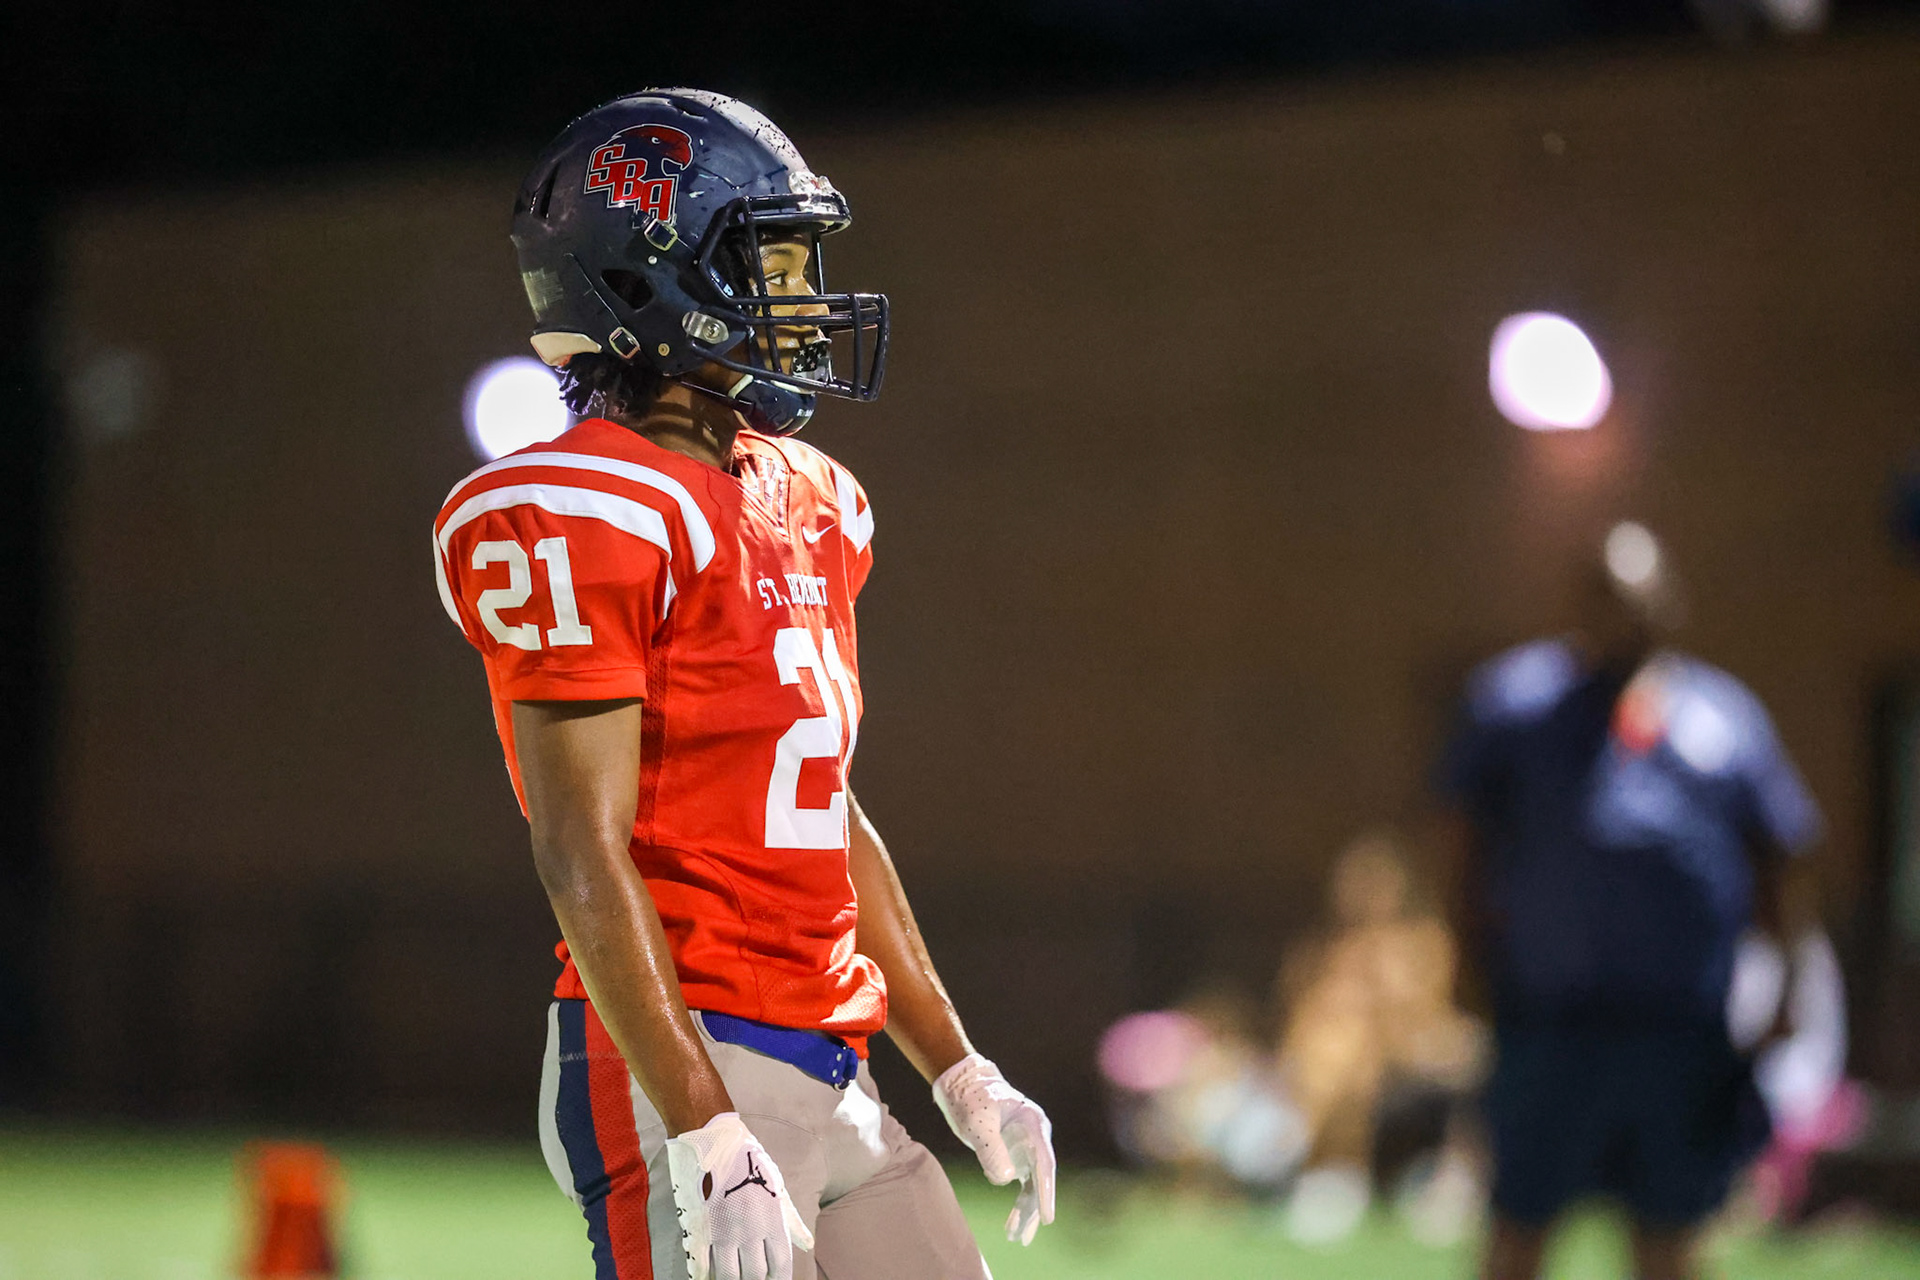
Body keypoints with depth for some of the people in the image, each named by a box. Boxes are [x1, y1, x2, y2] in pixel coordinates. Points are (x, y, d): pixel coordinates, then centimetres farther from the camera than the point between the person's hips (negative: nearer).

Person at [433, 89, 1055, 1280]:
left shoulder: (804, 507, 15)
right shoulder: (590, 521, -12)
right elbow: (585, 859, -17)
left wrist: (962, 1075, 20)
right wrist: (705, 1140, -22)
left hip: (830, 1080, 9)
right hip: (687, 1075, -9)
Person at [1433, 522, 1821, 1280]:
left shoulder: (1725, 712, 15)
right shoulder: (1515, 694, 10)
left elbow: (1781, 863, 16)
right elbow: (1465, 843, 7)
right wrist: (1487, 966, -3)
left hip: (1689, 1034, 2)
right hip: (1552, 1017, -2)